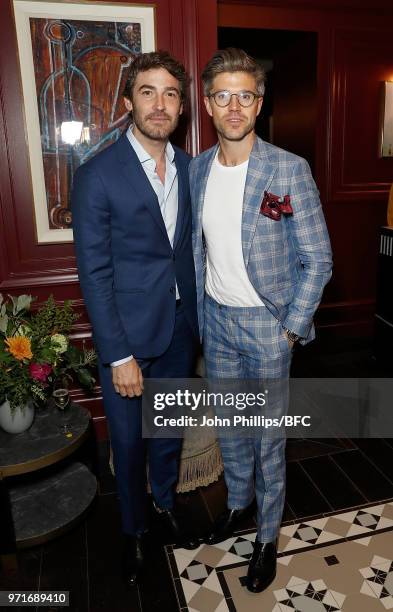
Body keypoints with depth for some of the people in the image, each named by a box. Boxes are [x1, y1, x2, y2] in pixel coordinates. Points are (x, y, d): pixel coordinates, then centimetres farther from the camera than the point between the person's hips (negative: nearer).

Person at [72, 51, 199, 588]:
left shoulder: (190, 168, 2)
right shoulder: (97, 175, -13)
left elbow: (193, 246, 9)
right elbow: (94, 275, -15)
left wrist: (198, 317, 5)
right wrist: (119, 357, -16)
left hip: (181, 328, 4)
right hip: (128, 336, -4)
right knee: (130, 440, 14)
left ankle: (165, 502, 49)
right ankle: (134, 529, 41)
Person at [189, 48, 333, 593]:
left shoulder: (290, 170, -13)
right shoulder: (197, 169, 2)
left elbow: (318, 260, -10)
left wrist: (291, 327, -12)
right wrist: (199, 311, 9)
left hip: (267, 324, -4)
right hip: (216, 321, 5)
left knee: (267, 435, 10)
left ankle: (268, 536, 33)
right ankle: (238, 501, 46)